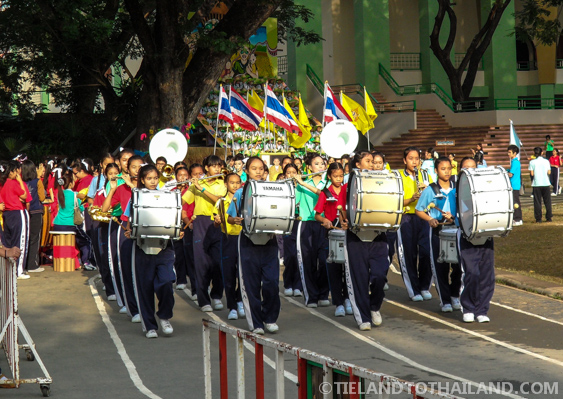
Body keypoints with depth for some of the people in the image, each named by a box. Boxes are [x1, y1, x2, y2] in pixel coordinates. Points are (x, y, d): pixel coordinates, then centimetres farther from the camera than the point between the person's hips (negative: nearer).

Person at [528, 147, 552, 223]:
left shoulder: (532, 162, -5)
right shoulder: (546, 161, 0)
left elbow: (532, 174, -7)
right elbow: (549, 172, -1)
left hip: (536, 184, -1)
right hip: (545, 183, 1)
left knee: (537, 202, 3)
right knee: (547, 201, 10)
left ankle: (538, 218, 0)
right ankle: (549, 217, 10)